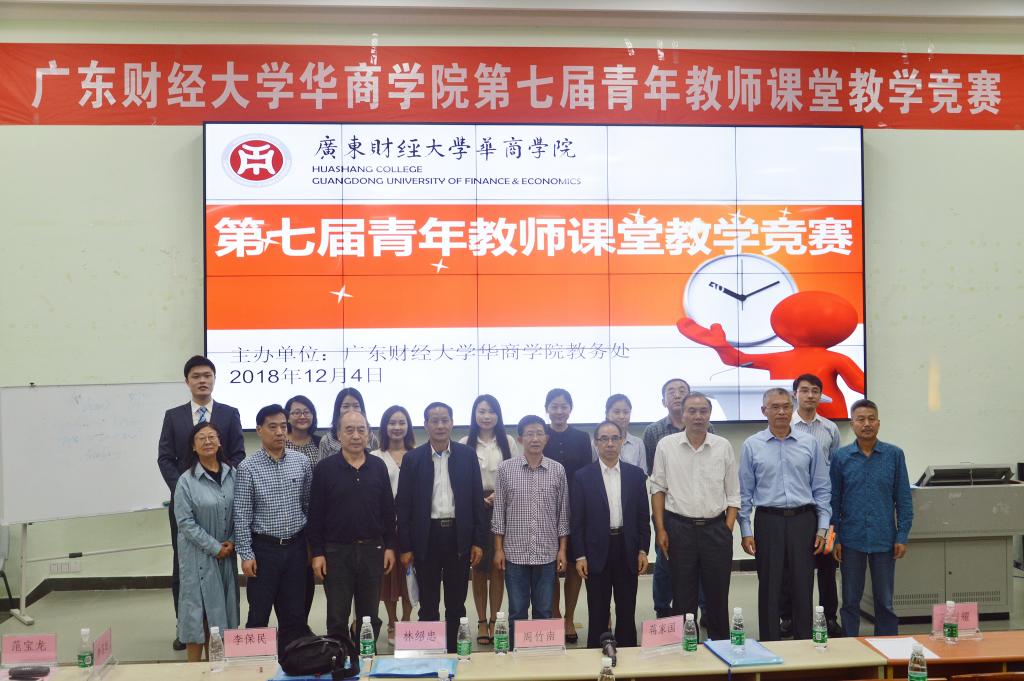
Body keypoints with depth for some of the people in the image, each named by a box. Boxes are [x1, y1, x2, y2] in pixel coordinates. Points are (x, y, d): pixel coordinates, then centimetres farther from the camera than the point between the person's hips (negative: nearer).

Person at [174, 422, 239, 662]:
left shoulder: (232, 475, 0)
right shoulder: (186, 480, -12)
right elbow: (185, 522, -12)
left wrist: (231, 542, -5)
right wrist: (214, 547, -12)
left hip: (226, 553, 4)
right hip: (198, 555, -4)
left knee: (221, 608, 11)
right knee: (198, 608, 3)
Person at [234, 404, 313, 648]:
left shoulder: (302, 462, 1)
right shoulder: (248, 467, -8)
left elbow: (309, 506, 8)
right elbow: (242, 515, -7)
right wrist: (246, 554, -9)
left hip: (296, 547, 3)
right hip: (264, 548, -3)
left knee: (294, 614, 11)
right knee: (259, 615, 6)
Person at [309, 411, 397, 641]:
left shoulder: (378, 467, 3)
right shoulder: (325, 468, -4)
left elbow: (388, 510, 7)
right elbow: (315, 514, -4)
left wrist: (390, 546, 3)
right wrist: (317, 553, -7)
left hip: (372, 550, 2)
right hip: (336, 551, -2)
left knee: (369, 617, 12)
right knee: (337, 619, 7)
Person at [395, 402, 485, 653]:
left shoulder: (467, 455, 2)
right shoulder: (413, 459, 0)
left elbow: (477, 499, 3)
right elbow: (403, 505, 0)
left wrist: (478, 541, -1)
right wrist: (405, 547, -4)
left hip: (459, 536, 1)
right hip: (427, 537, -1)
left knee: (456, 603, 10)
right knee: (428, 604, 8)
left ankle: (454, 652, 21)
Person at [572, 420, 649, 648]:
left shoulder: (636, 474, 4)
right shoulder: (583, 476, -2)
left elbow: (643, 516, 6)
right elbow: (577, 520, -2)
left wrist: (642, 551, 1)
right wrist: (580, 556, -6)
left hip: (627, 550, 2)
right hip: (597, 552, -2)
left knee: (627, 611, 10)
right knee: (598, 613, 6)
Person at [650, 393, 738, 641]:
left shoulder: (723, 446, 2)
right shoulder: (666, 445, -1)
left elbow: (733, 494, 7)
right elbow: (658, 489, 3)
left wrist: (728, 529, -1)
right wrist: (660, 529, -2)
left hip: (716, 527, 1)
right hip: (679, 528, -1)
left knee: (718, 595, 9)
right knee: (683, 595, 6)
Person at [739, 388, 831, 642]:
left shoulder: (810, 444, 4)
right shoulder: (752, 446, 2)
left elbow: (822, 488, 7)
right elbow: (744, 493, 3)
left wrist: (822, 528, 1)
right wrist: (746, 531, -1)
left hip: (803, 520, 1)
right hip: (768, 521, -1)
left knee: (803, 588, 7)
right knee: (769, 589, 6)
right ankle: (769, 646, 17)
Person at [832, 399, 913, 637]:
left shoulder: (894, 455, -1)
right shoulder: (841, 457, -1)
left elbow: (903, 499, 2)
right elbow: (834, 501, 3)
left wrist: (902, 537, -2)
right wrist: (835, 539, 0)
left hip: (884, 539, 0)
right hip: (851, 540, 0)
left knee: (885, 601, 10)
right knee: (850, 601, 10)